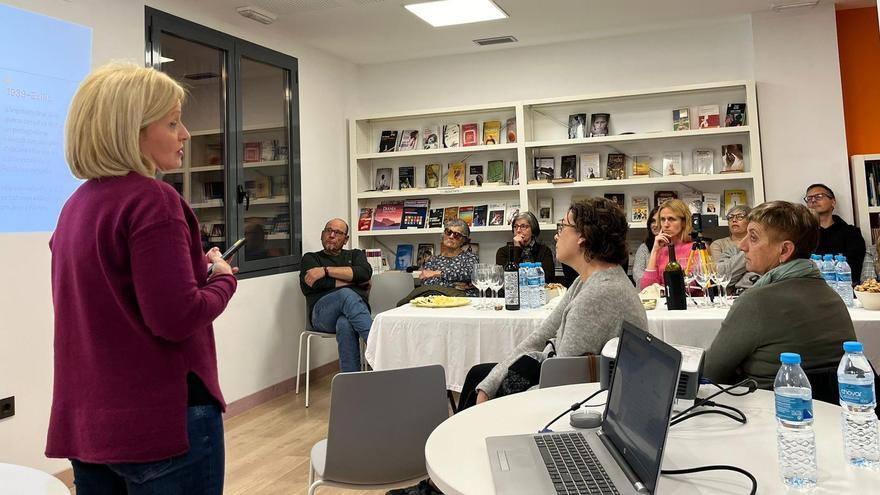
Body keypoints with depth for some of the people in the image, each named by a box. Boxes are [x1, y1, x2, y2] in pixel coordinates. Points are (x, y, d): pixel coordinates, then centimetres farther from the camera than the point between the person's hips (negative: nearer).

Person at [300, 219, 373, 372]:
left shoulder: (355, 255, 27)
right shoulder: (311, 258, 24)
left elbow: (365, 273, 1)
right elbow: (315, 284, 0)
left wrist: (326, 270, -4)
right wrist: (351, 280, 2)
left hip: (358, 307, 1)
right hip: (322, 312, -1)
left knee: (345, 325, -39)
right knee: (347, 294, -37)